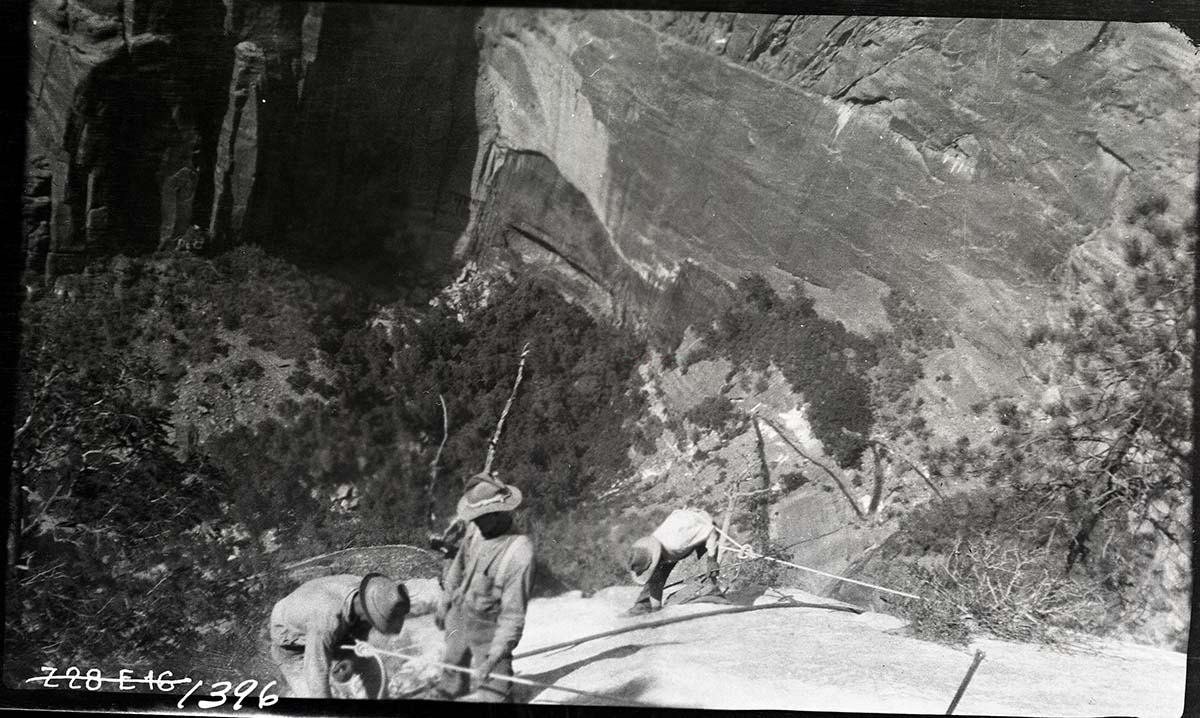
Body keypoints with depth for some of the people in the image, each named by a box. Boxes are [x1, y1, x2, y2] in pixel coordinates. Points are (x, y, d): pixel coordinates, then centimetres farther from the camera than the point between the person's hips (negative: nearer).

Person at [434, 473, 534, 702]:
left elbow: (513, 615, -26)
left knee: (489, 694, -2)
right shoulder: (476, 529, -12)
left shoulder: (519, 553, -31)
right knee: (451, 675, 26)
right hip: (459, 618, 6)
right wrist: (446, 601, 19)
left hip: (489, 632, -6)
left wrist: (492, 659, -27)